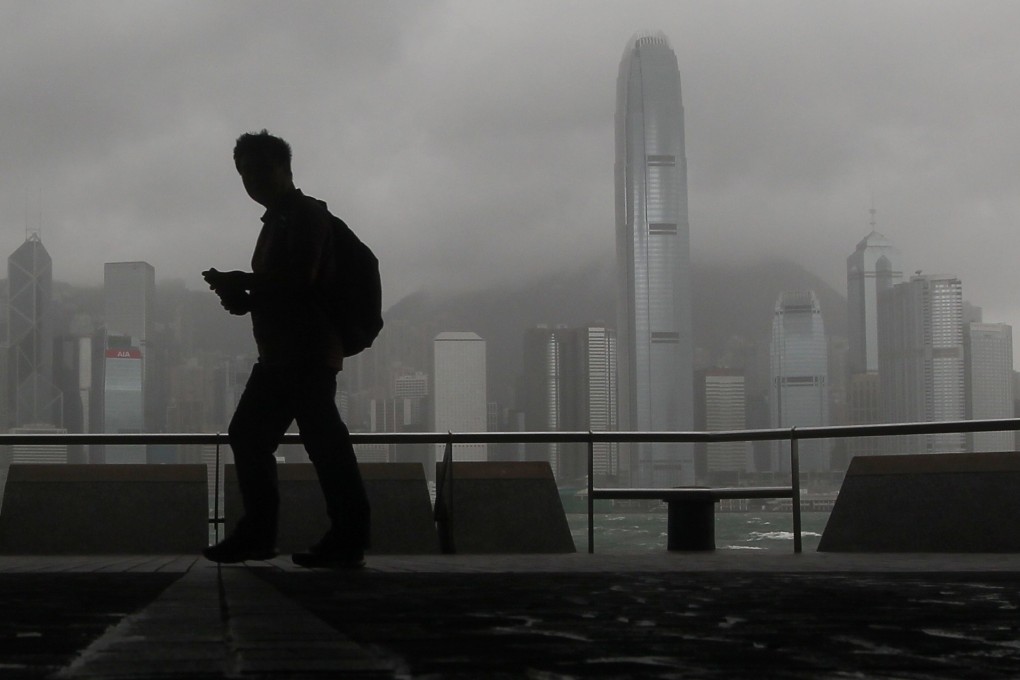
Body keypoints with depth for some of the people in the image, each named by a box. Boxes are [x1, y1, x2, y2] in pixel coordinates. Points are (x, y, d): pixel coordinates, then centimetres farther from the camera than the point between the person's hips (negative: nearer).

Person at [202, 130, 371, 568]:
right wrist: (241, 296, 6)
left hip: (308, 350, -10)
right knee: (248, 433, 10)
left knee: (322, 437, -11)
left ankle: (348, 539, -9)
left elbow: (299, 276, -20)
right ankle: (257, 533, 16)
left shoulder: (307, 214, -6)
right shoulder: (279, 221, 23)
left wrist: (240, 284, -12)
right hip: (281, 352, 10)